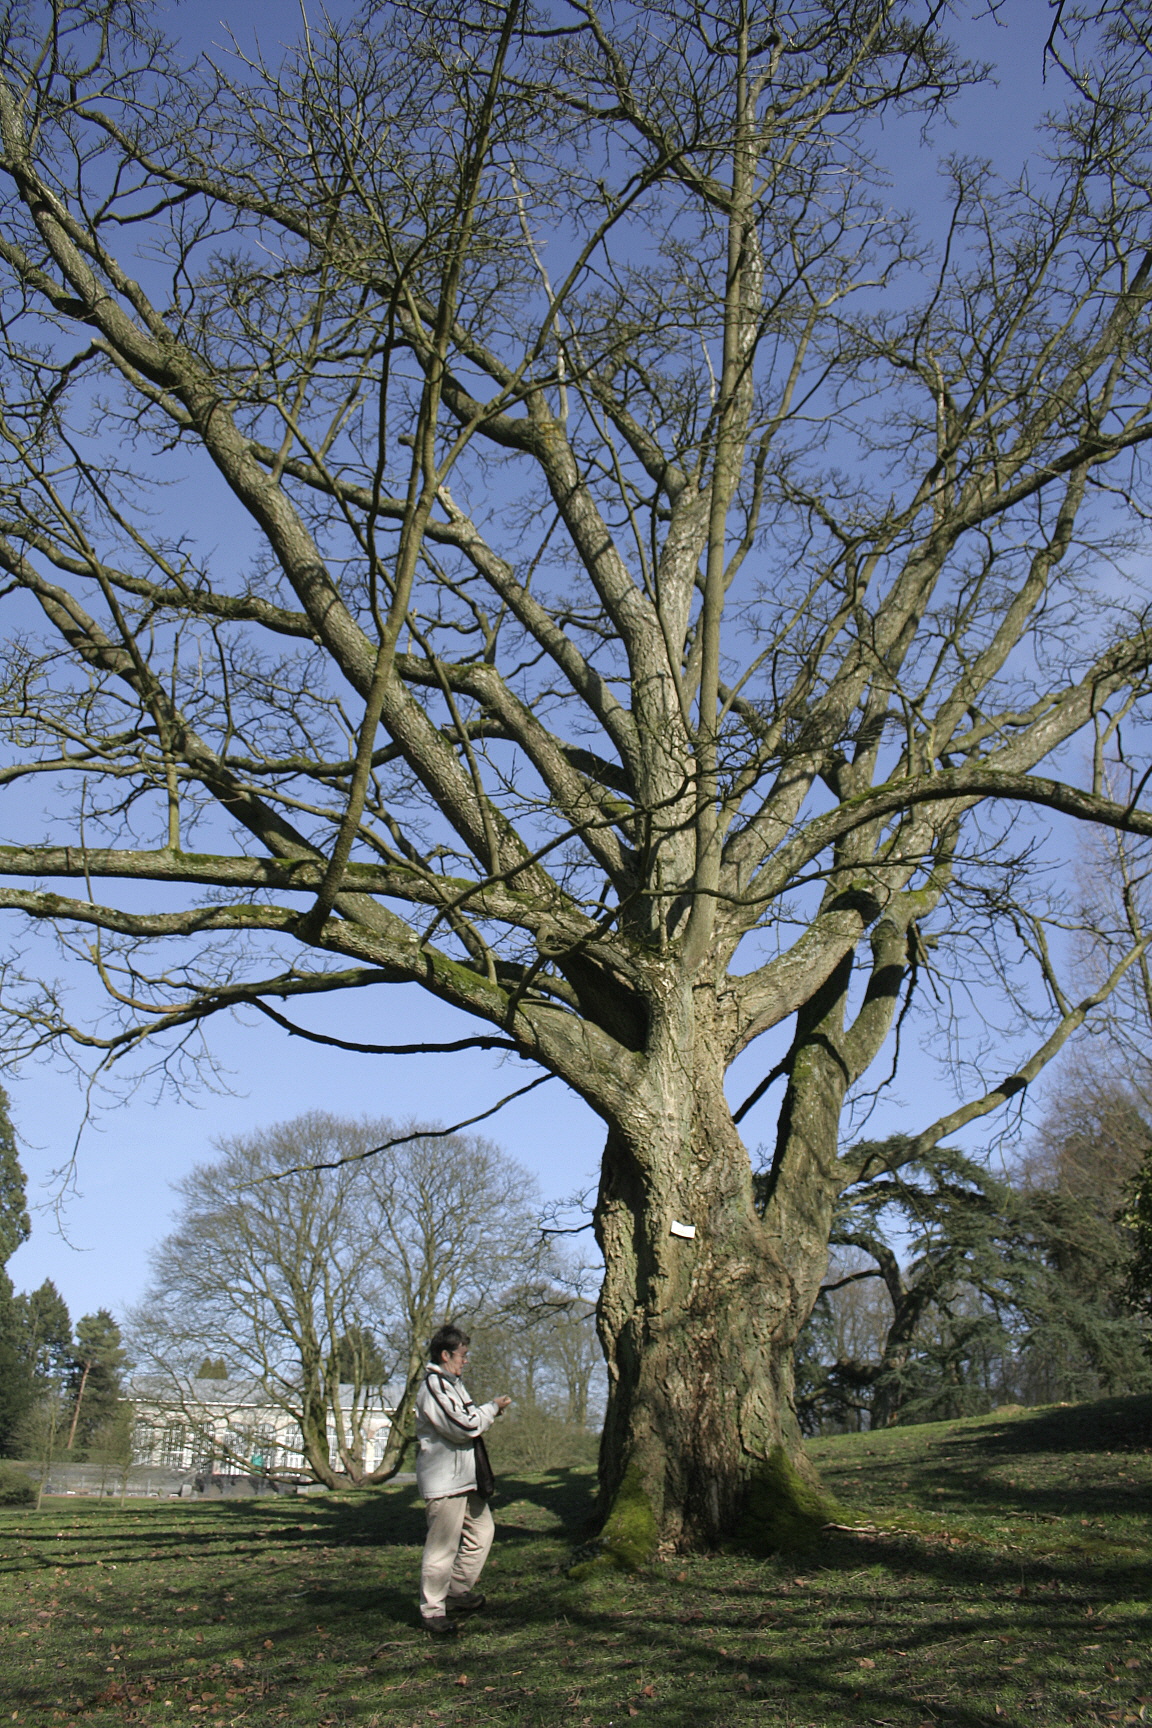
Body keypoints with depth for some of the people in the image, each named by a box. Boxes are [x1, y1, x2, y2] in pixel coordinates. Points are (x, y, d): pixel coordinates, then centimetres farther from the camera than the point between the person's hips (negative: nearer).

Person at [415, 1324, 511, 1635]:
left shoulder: (450, 1383, 17)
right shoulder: (433, 1387, -18)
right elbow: (464, 1427, -22)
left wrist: (486, 1412, 4)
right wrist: (492, 1409, -9)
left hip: (463, 1478, 11)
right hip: (443, 1481, -11)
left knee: (482, 1530, 14)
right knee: (442, 1546, -4)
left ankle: (457, 1592, 24)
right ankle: (432, 1610, 7)